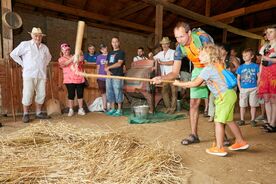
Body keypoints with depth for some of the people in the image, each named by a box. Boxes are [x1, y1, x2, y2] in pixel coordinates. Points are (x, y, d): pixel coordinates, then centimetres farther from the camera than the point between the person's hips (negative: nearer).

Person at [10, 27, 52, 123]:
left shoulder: (44, 47, 13)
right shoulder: (25, 44, 1)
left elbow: (49, 57, 31)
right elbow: (13, 54, 4)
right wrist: (23, 64, 1)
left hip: (42, 75, 4)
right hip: (29, 74, -4)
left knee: (41, 94, 5)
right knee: (28, 95, -5)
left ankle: (38, 113, 17)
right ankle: (25, 114, 7)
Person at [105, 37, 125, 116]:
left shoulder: (121, 52, 3)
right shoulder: (110, 53, 21)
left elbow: (119, 64, -10)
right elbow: (106, 64, 17)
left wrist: (108, 67, -5)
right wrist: (107, 70, -4)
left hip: (117, 76, -6)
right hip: (109, 76, 6)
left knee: (117, 92, -6)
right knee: (110, 92, 6)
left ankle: (119, 110, 2)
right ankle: (112, 109, 16)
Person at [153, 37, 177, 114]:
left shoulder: (173, 52, 0)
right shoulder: (160, 53, 17)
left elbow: (171, 62, -12)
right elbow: (153, 59, 18)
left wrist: (161, 62, -10)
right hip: (164, 76, 5)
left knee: (173, 92, -2)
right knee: (164, 91, 2)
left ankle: (173, 108, 5)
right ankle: (168, 107, 13)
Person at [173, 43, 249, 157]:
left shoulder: (207, 69, -15)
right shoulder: (217, 65, 13)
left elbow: (195, 83, -13)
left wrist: (180, 84, -4)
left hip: (225, 96, -10)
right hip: (229, 94, 10)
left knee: (218, 121, -4)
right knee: (228, 120, 19)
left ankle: (219, 148, 3)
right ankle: (241, 142, 30)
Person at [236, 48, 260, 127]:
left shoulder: (255, 66, 0)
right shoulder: (241, 67, 4)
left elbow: (259, 77, 1)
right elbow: (238, 79, 6)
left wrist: (258, 87, -7)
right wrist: (240, 88, -3)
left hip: (253, 89, -1)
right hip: (243, 89, 1)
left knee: (253, 105, 5)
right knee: (242, 105, 6)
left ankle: (252, 120, 16)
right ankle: (242, 120, 15)